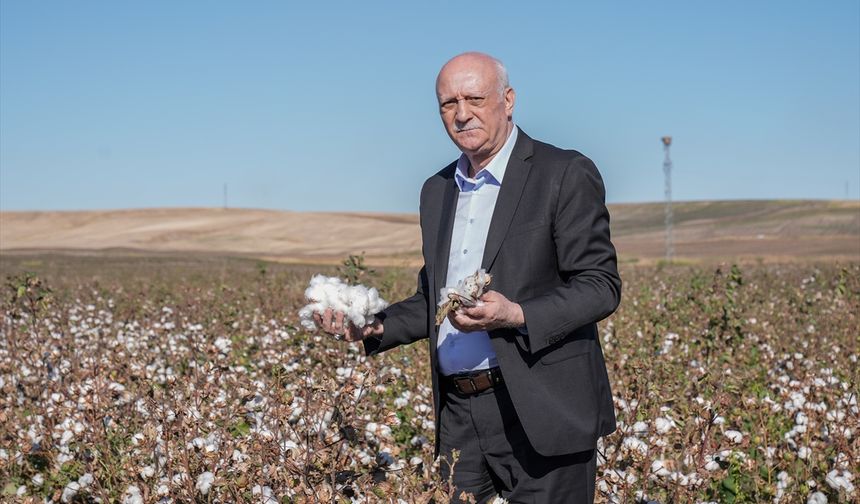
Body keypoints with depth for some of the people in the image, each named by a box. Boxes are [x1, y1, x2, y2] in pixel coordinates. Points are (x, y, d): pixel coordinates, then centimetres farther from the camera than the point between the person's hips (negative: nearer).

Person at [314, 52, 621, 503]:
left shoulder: (566, 175, -5)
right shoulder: (436, 190, 15)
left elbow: (601, 286, -9)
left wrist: (517, 316, -24)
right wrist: (371, 327, 5)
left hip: (541, 413, -6)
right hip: (458, 416, 6)